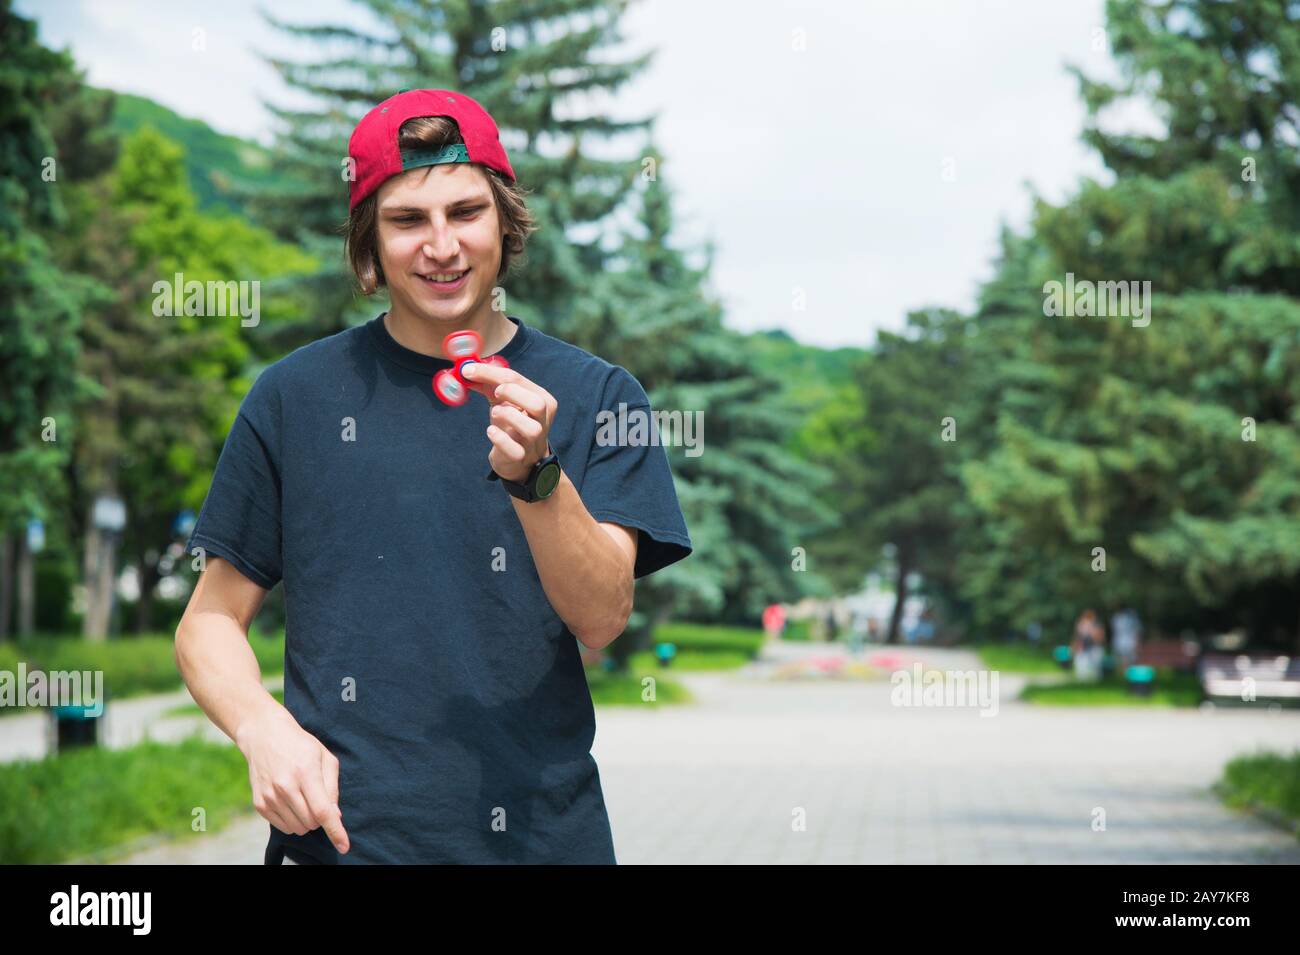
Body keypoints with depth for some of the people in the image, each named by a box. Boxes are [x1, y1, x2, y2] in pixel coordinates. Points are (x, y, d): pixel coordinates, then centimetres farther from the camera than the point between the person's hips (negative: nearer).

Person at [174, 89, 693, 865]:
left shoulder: (594, 394, 1)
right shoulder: (298, 395, 1)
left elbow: (602, 622, -9)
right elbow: (211, 622, 5)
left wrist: (536, 475, -24)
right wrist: (264, 729, -13)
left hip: (539, 830, 0)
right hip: (338, 833, 0)